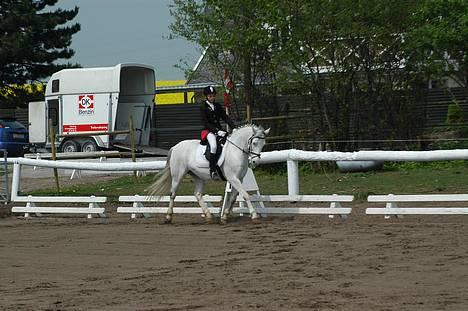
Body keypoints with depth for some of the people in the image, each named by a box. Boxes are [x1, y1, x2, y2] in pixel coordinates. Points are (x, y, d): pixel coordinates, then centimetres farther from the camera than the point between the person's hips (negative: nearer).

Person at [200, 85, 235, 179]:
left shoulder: (218, 106, 14)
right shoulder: (203, 107, -3)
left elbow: (225, 117, 10)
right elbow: (205, 123, -10)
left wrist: (234, 127, -6)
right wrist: (217, 131, -20)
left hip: (219, 130, 6)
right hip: (208, 131, -6)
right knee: (213, 146, -33)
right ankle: (212, 170, -30)